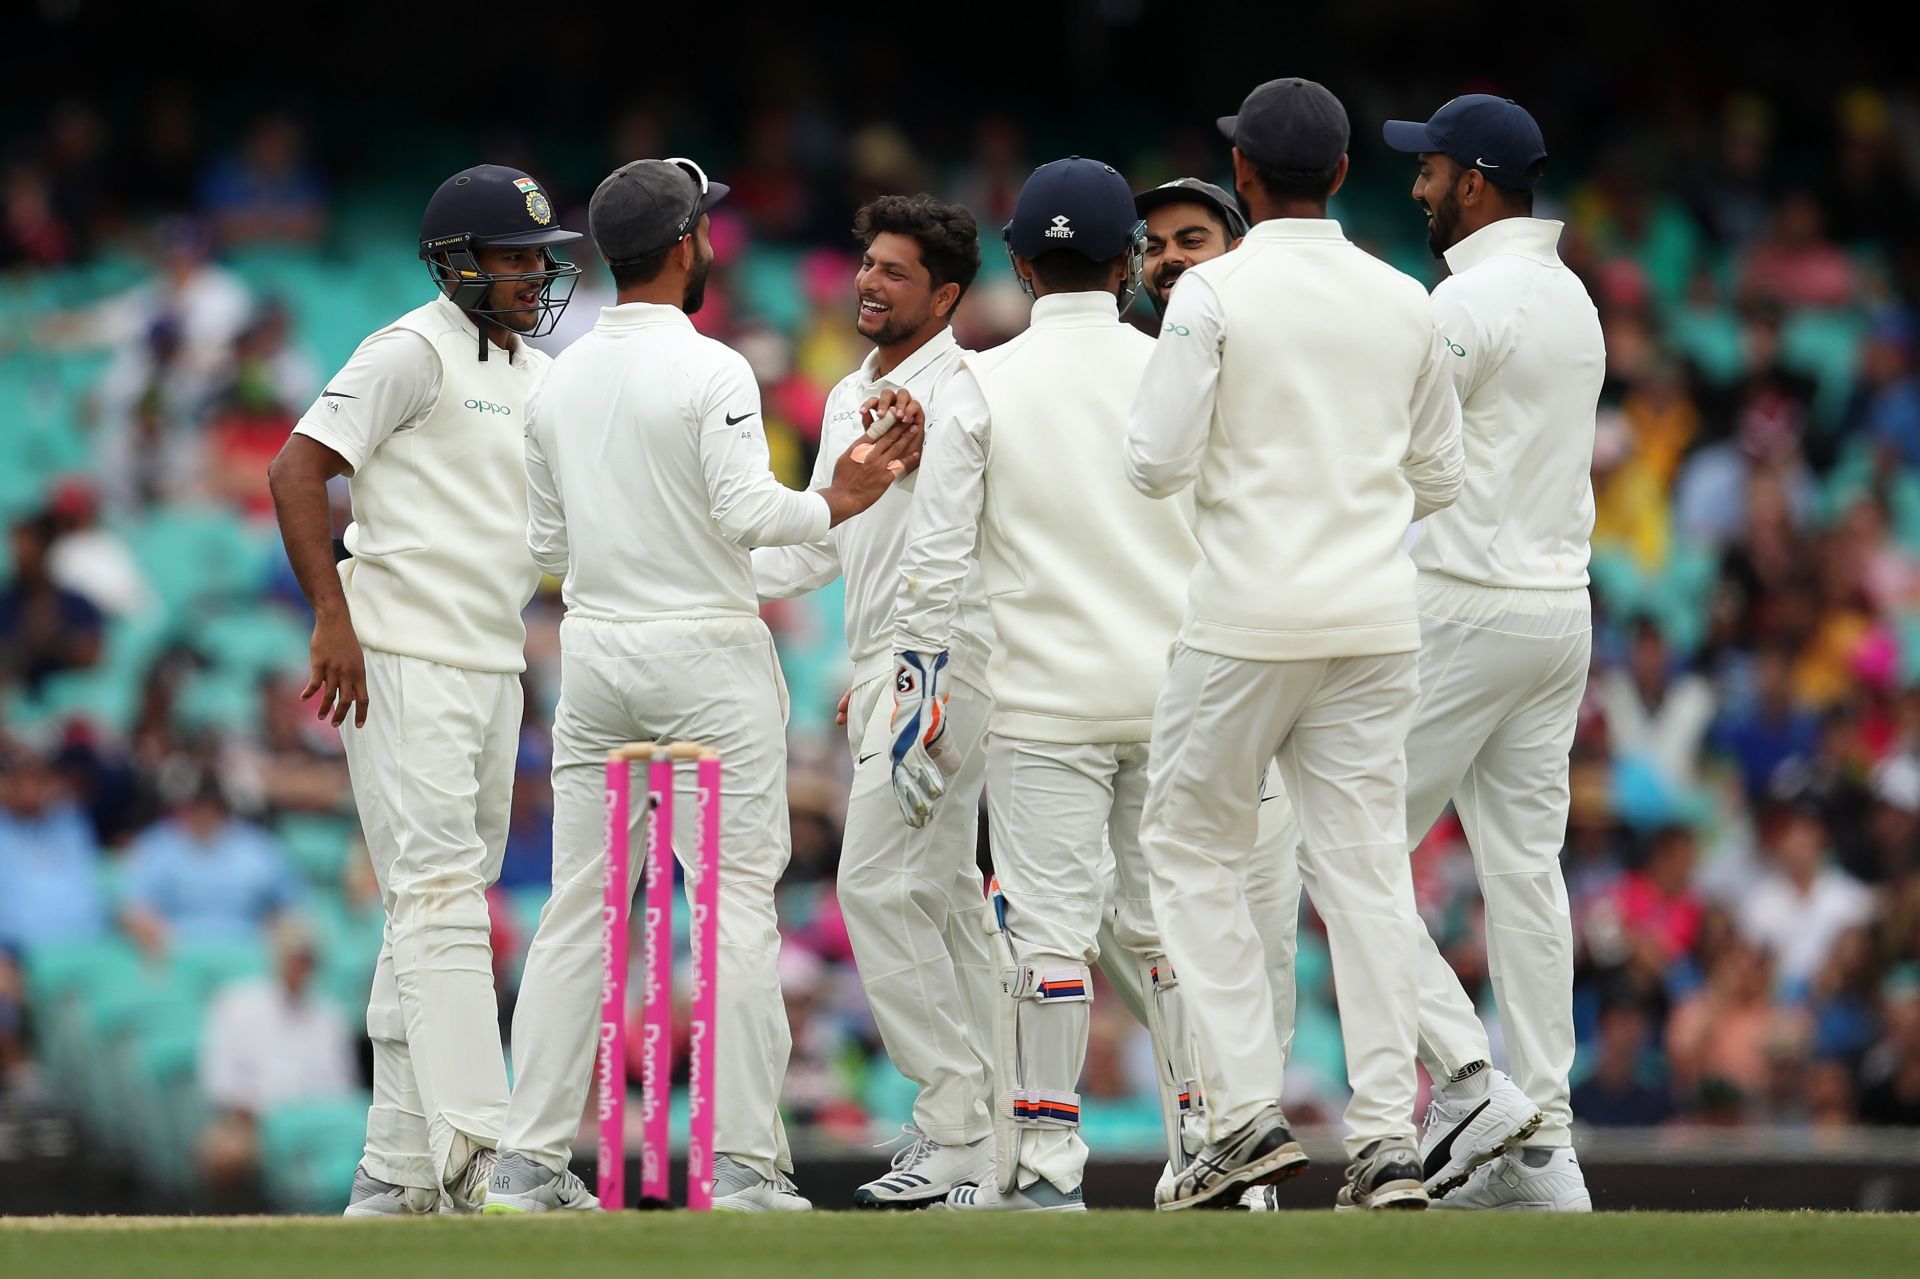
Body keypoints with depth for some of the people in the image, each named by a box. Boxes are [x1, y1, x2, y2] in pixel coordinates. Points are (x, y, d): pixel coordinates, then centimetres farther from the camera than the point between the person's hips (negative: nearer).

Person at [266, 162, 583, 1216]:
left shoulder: (539, 376, 18)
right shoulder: (414, 353, -8)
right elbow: (297, 469, -14)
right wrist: (333, 617, -21)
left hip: (496, 669, 9)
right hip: (402, 662, -9)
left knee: (438, 907, 9)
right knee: (439, 897, -15)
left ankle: (395, 1170, 12)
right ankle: (474, 1149, -23)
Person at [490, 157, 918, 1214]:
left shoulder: (559, 380, 9)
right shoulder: (710, 372, -10)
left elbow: (548, 544, 13)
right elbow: (747, 510, -19)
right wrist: (838, 501, -4)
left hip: (591, 651, 6)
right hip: (705, 651, -6)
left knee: (575, 910, 7)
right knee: (738, 902, -3)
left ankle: (529, 1164, 4)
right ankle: (742, 1164, -8)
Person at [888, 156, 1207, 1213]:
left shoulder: (985, 385, -2)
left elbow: (936, 558, -4)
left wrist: (920, 691, 2)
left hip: (1047, 702, -2)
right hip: (1174, 691, 2)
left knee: (1048, 926, -1)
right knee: (1168, 921, 9)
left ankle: (1044, 1167, -2)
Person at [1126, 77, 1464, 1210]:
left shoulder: (1217, 291, -8)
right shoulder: (1407, 304, 7)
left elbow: (1159, 463, -12)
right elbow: (1439, 478, 14)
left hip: (1252, 611, -4)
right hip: (1377, 616, 4)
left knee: (1194, 847, 8)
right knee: (1366, 863, 4)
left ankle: (1248, 1115, -1)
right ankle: (1388, 1139, -2)